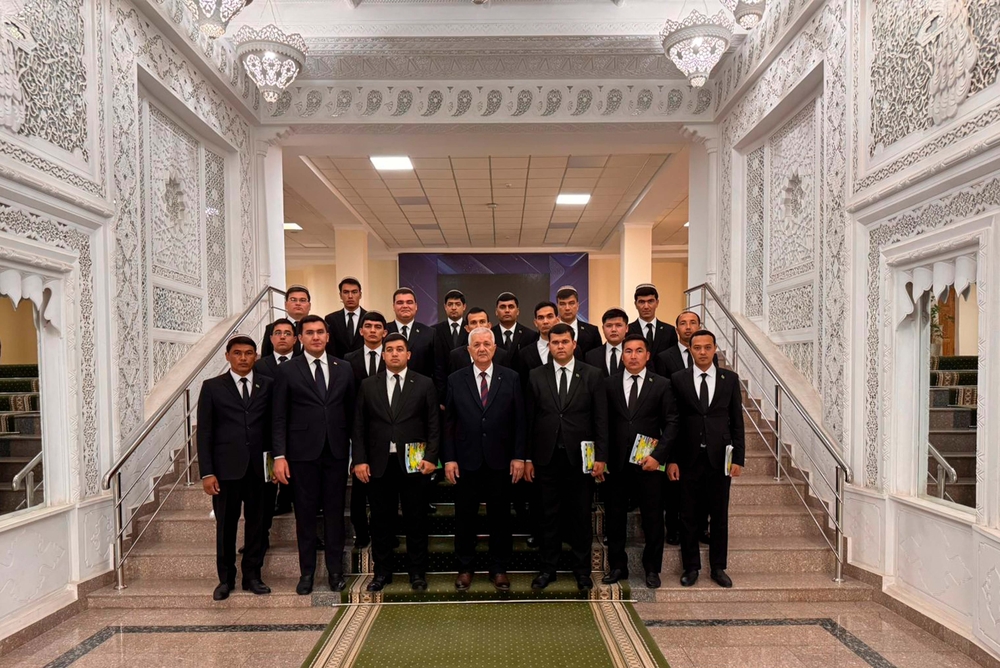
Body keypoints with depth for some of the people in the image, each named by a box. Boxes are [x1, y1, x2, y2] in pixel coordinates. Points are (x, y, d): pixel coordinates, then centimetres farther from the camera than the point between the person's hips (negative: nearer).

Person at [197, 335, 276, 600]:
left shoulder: (268, 385, 7)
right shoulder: (212, 387, 4)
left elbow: (275, 426, 7)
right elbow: (204, 432, 1)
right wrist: (207, 472, -5)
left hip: (260, 467, 1)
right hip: (226, 468, -1)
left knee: (258, 524, 7)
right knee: (226, 526, 8)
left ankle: (252, 576, 22)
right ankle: (226, 579, 22)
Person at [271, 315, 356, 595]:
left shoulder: (344, 369, 6)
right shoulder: (287, 371, 0)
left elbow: (351, 412, 8)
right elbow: (280, 417, -2)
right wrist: (279, 456, -8)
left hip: (336, 452, 2)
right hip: (303, 453, -2)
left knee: (335, 512, 9)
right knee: (305, 514, 8)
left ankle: (335, 570, 22)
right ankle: (307, 572, 22)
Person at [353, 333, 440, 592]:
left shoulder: (424, 384, 3)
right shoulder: (368, 386, 8)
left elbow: (434, 425, 1)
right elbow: (359, 426, 6)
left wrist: (430, 457, -8)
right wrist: (360, 460, -1)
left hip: (414, 463, -1)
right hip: (379, 464, 1)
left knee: (416, 521, 6)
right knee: (381, 521, 9)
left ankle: (417, 573, 19)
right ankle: (382, 572, 23)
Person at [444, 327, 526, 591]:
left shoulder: (511, 378, 1)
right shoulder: (455, 380, 2)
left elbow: (519, 420, 0)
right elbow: (448, 423, 2)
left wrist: (518, 456, -4)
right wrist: (449, 458, -4)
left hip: (500, 461, 0)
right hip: (466, 461, 0)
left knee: (500, 517, 9)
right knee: (465, 516, 10)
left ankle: (498, 568, 25)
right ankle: (465, 568, 26)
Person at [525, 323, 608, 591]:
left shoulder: (592, 375, 0)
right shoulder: (536, 376, 3)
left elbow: (601, 419, -1)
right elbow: (529, 420, 4)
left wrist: (600, 457, -6)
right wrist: (527, 458, 1)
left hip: (580, 457, -1)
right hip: (547, 457, 1)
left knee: (581, 516, 9)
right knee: (549, 516, 10)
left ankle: (582, 570, 24)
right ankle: (548, 568, 23)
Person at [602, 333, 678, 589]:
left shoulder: (662, 385, 1)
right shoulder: (609, 384, 4)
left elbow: (671, 423, -1)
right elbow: (604, 423, 4)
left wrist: (658, 454, -11)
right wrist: (602, 457, -3)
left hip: (648, 462, -1)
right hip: (616, 462, 1)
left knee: (653, 518, 8)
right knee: (614, 517, 9)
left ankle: (652, 568, 24)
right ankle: (617, 566, 24)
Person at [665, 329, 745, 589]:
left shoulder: (730, 378, 4)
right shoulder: (678, 379, 1)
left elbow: (737, 421, 4)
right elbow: (673, 422, 0)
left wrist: (738, 458, -1)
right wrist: (671, 459, -5)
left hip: (720, 458, 1)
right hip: (689, 458, -1)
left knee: (720, 515, 9)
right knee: (689, 516, 6)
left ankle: (718, 567, 23)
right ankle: (691, 567, 20)